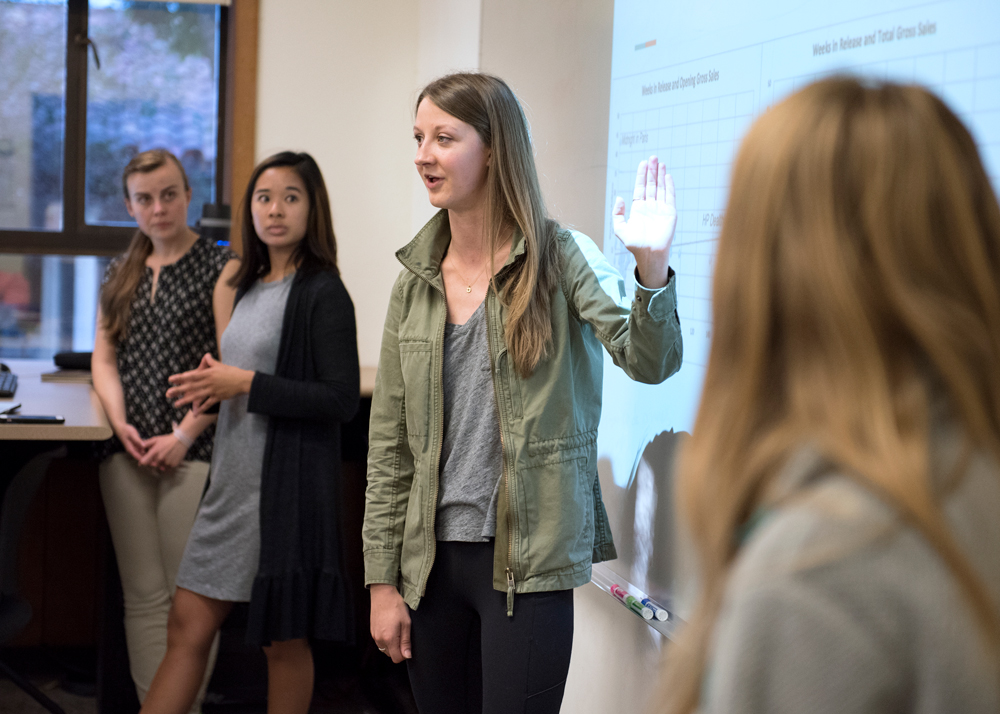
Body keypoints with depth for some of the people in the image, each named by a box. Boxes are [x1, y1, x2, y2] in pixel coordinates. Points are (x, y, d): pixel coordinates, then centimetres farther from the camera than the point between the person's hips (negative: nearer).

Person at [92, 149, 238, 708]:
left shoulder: (221, 267, 0)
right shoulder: (121, 274, 17)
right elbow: (104, 357, 14)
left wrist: (184, 436, -13)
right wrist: (121, 424, -3)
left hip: (194, 450, -5)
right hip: (129, 450, 5)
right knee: (143, 595, 4)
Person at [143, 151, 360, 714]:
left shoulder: (323, 294, -10)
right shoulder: (250, 287, 14)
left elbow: (342, 400, -17)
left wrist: (246, 384, -16)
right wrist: (216, 385, 3)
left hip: (289, 487, -8)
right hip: (233, 480, 8)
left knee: (284, 642, 4)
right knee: (187, 627, 6)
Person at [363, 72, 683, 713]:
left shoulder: (560, 258, -4)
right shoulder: (417, 281, 6)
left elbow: (649, 362, -17)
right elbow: (390, 444, 8)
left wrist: (652, 266, -36)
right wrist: (382, 578, 5)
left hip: (525, 563, -4)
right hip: (431, 558, 4)